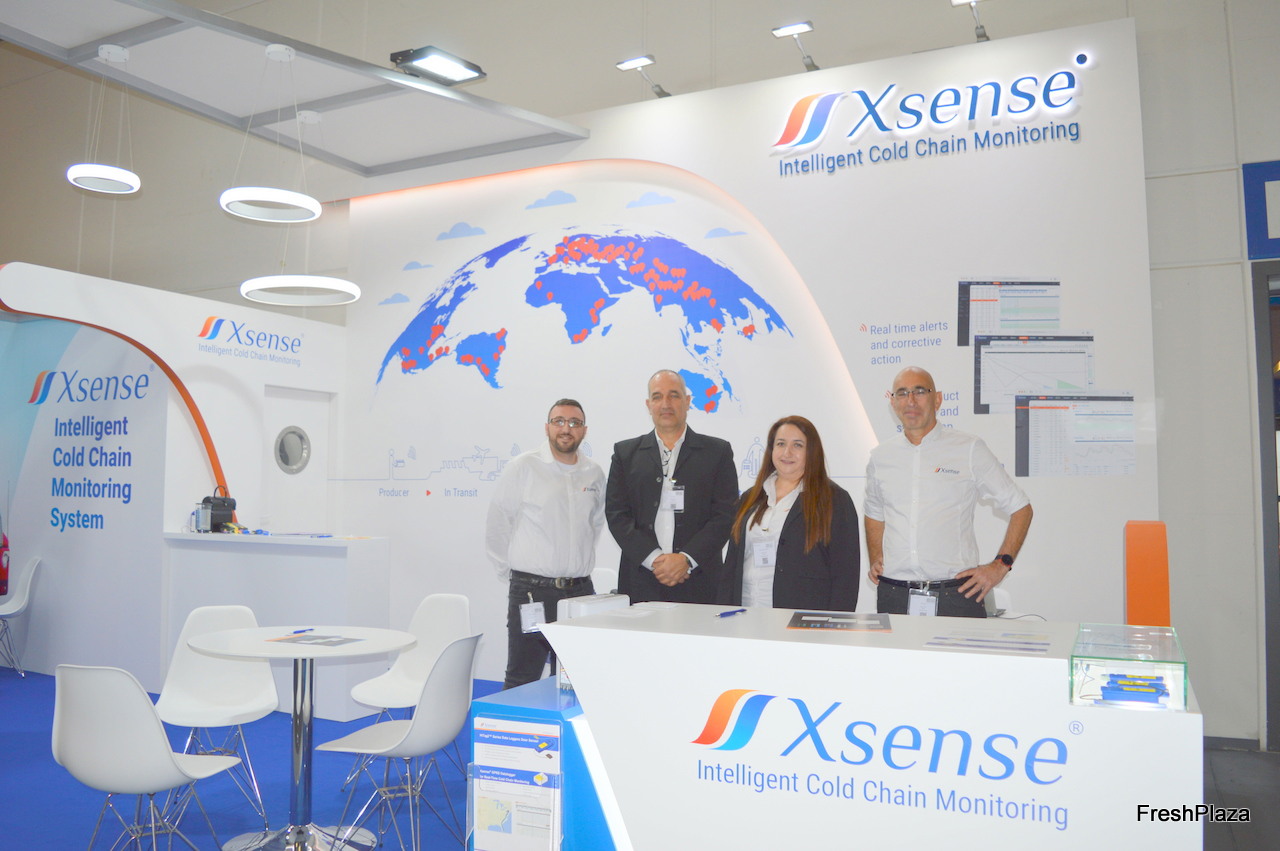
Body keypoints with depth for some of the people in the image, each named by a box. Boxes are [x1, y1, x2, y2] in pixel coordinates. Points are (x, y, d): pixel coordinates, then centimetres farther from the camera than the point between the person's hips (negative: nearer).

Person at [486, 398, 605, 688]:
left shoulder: (594, 474, 8)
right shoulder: (522, 467, -5)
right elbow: (497, 526, 0)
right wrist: (511, 572, 3)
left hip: (580, 590, 4)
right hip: (531, 591, -4)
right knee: (522, 681, 1)